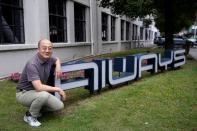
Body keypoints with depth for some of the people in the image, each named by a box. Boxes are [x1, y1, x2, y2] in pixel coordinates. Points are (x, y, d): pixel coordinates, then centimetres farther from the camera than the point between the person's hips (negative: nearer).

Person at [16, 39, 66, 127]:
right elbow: (39, 87, -36)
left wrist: (58, 66, -4)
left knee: (59, 106, -9)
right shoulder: (32, 64, -29)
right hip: (24, 93, -7)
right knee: (44, 95, -37)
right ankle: (29, 115, -7)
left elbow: (57, 59, 20)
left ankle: (36, 107, 16)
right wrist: (58, 89, -24)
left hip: (38, 92, 7)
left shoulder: (48, 59, -6)